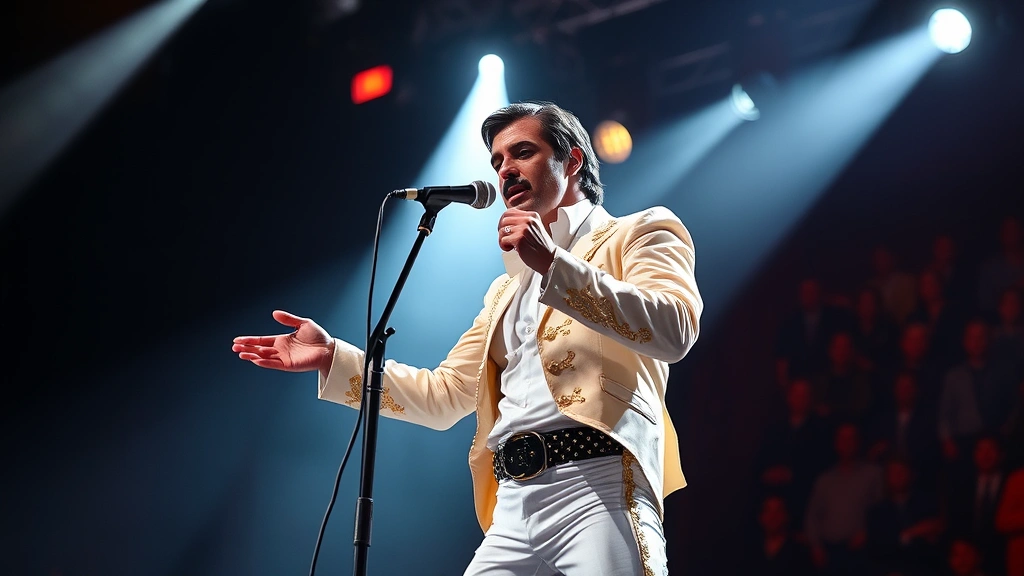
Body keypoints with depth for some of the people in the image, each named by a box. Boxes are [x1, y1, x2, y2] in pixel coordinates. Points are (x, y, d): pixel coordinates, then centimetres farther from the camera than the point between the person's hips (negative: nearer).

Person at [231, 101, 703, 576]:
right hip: (512, 514, 6)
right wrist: (332, 358, 15)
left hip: (599, 489, -6)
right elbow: (443, 396, 23)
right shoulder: (506, 290, 29)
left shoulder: (639, 233, 8)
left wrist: (553, 264, -13)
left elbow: (674, 331, -12)